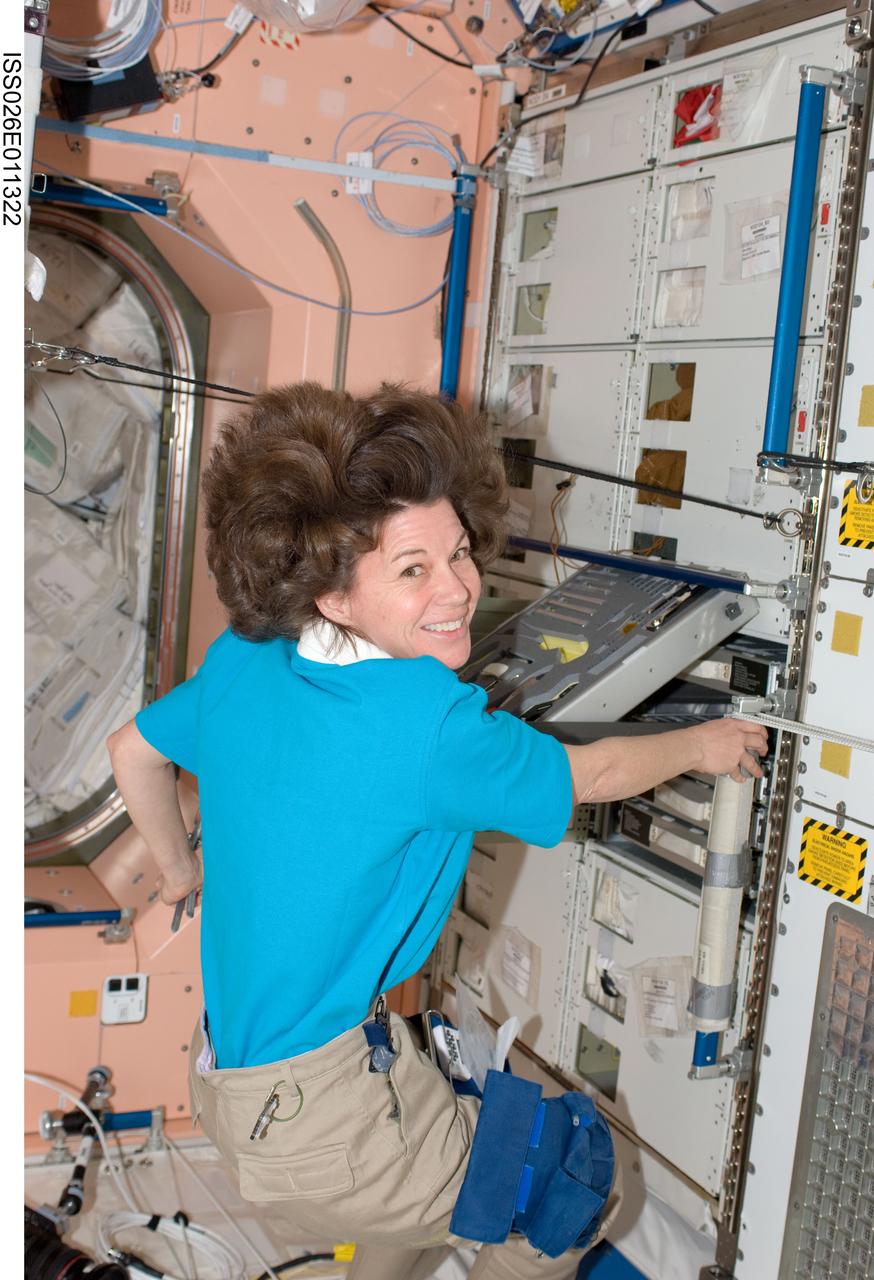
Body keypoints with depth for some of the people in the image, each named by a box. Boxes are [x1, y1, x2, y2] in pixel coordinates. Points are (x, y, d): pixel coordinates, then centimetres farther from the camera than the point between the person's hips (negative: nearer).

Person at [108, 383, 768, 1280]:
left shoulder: (240, 662, -6)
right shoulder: (425, 720, -28)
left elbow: (133, 749, 12)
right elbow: (586, 775, -11)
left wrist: (180, 871, 28)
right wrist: (701, 745, 8)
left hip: (225, 1054, 8)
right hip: (304, 1117, -8)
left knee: (439, 1140, 33)